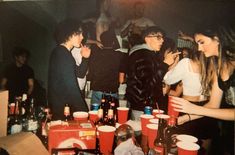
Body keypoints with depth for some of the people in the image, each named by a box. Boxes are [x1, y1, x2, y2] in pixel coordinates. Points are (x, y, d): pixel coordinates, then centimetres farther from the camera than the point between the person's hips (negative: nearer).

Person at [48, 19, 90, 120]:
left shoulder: (63, 52, 13)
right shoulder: (62, 53, -18)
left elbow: (79, 74, 17)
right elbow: (70, 85, -23)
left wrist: (85, 58, 2)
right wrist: (83, 110, -22)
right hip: (62, 107, -9)